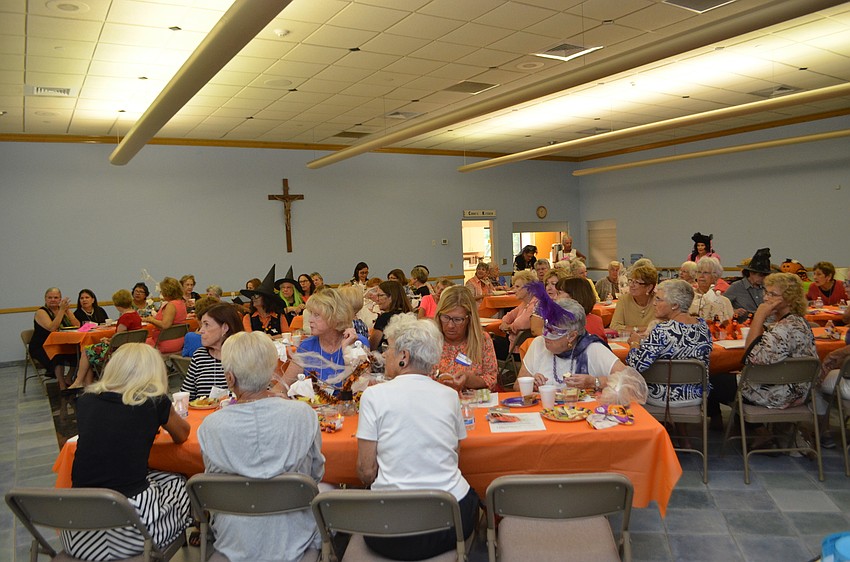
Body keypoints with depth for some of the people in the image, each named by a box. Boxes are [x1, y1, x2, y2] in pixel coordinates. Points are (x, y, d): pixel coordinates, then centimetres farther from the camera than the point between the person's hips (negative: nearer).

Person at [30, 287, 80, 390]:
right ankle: (62, 386, -26)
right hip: (41, 347, -5)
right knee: (59, 356, -35)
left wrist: (67, 310, -13)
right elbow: (52, 328, -23)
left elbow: (77, 325, -4)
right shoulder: (41, 312, -6)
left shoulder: (64, 310, 9)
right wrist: (61, 310, -22)